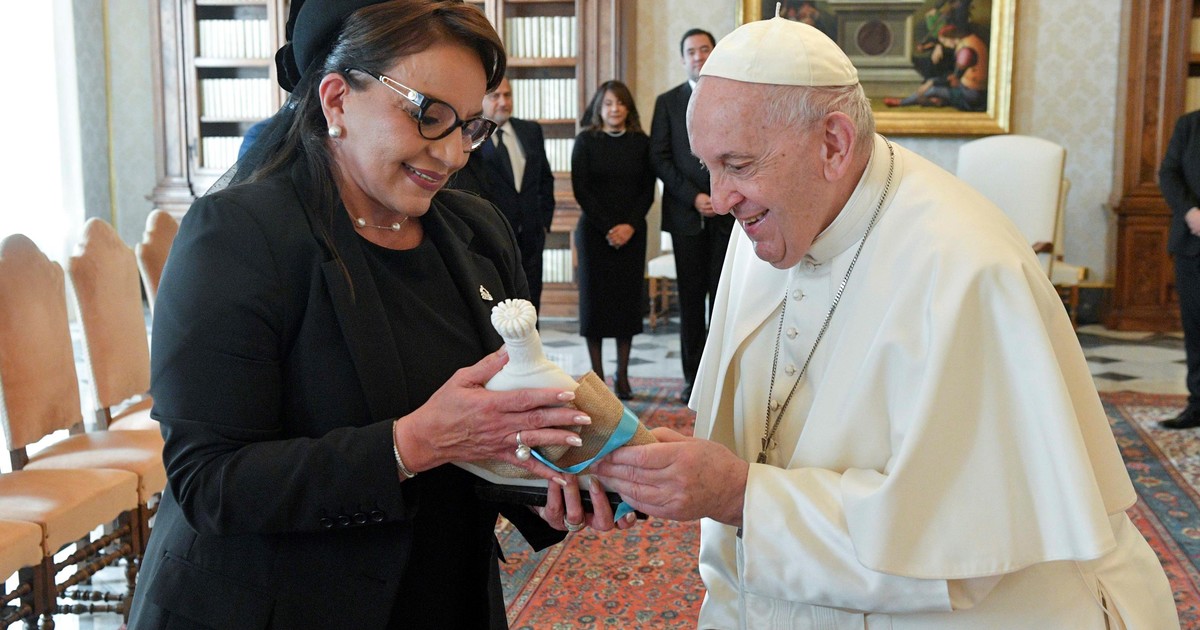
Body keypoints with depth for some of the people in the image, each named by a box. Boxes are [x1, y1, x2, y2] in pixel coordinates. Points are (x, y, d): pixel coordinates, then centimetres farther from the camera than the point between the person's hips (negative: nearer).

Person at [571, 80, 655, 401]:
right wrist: (609, 227, -12)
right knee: (595, 297, 0)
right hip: (594, 231, -2)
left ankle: (622, 374, 10)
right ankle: (597, 374, 6)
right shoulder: (586, 141, 2)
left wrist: (630, 225, -10)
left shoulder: (640, 143, 7)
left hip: (631, 233, 2)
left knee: (629, 298, 2)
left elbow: (648, 190, 5)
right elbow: (581, 190, -4)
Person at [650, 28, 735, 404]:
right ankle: (693, 377, 9)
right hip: (686, 214, 0)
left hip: (728, 213, 0)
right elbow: (659, 158, 2)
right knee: (691, 298, 4)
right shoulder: (667, 102, 8)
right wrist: (693, 197, -8)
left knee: (723, 297, 0)